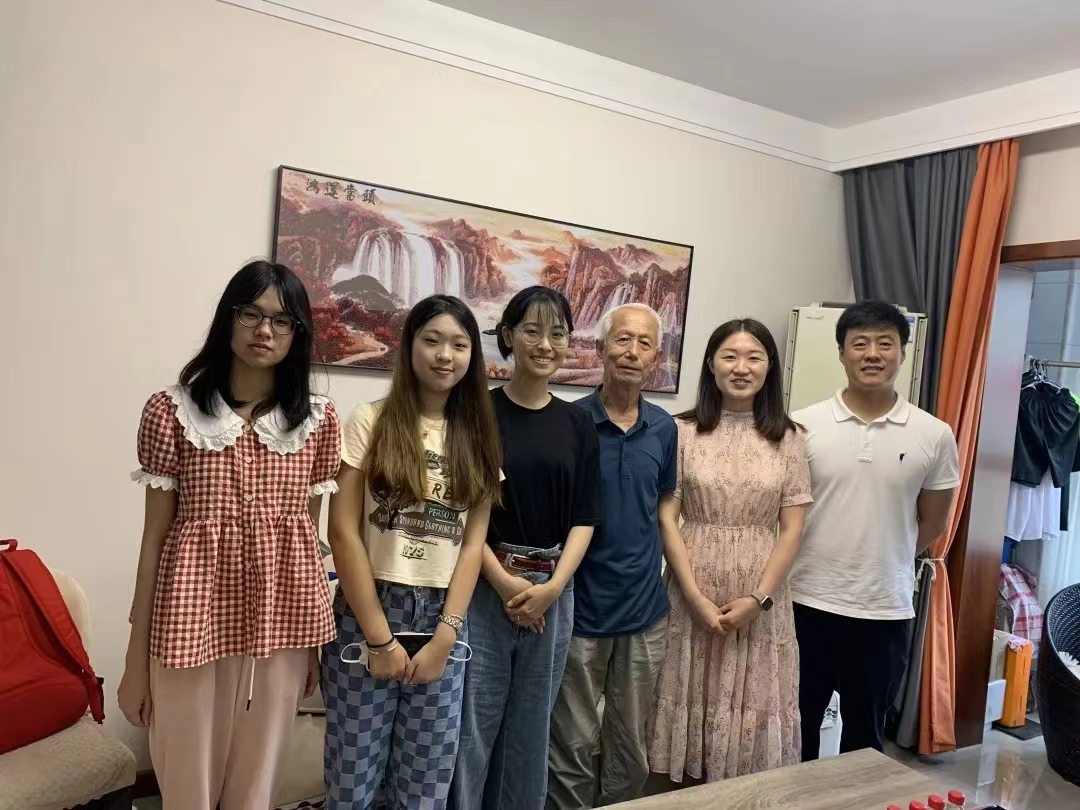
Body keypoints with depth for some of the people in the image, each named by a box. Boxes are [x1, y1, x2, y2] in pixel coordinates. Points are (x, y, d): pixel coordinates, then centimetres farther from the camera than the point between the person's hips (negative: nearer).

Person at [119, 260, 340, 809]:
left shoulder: (318, 420, 3)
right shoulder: (172, 411, -3)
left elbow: (309, 530, 7)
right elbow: (155, 532, -1)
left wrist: (314, 641, 8)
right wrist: (137, 655, 0)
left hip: (281, 620, 2)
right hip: (193, 618, -2)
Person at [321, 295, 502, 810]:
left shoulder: (476, 437, 7)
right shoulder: (370, 422, -3)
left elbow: (473, 542, 3)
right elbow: (343, 532, -7)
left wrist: (444, 636, -6)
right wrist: (380, 637, -9)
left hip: (443, 619, 3)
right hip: (368, 613, -2)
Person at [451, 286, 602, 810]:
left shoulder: (577, 424, 7)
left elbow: (584, 517, 5)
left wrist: (553, 586, -8)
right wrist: (503, 581, -12)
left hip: (552, 593, 4)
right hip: (483, 586, -3)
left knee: (531, 730, 14)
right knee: (470, 728, 2)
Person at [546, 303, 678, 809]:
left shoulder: (664, 429, 2)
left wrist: (648, 567, 8)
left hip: (646, 610, 4)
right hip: (579, 608, -4)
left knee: (631, 749, 18)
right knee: (572, 747, 10)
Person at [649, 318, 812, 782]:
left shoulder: (788, 438, 2)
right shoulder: (683, 431, -2)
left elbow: (792, 527, 0)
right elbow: (667, 518, -4)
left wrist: (758, 598, -9)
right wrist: (695, 595, -11)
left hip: (759, 598, 1)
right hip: (693, 593, -1)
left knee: (752, 708, 9)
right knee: (691, 701, 9)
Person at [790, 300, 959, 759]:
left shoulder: (934, 436, -4)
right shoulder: (803, 426, -7)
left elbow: (933, 524, 8)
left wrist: (881, 561, 9)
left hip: (885, 612, 1)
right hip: (808, 604, 0)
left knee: (865, 735, 19)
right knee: (798, 727, 16)